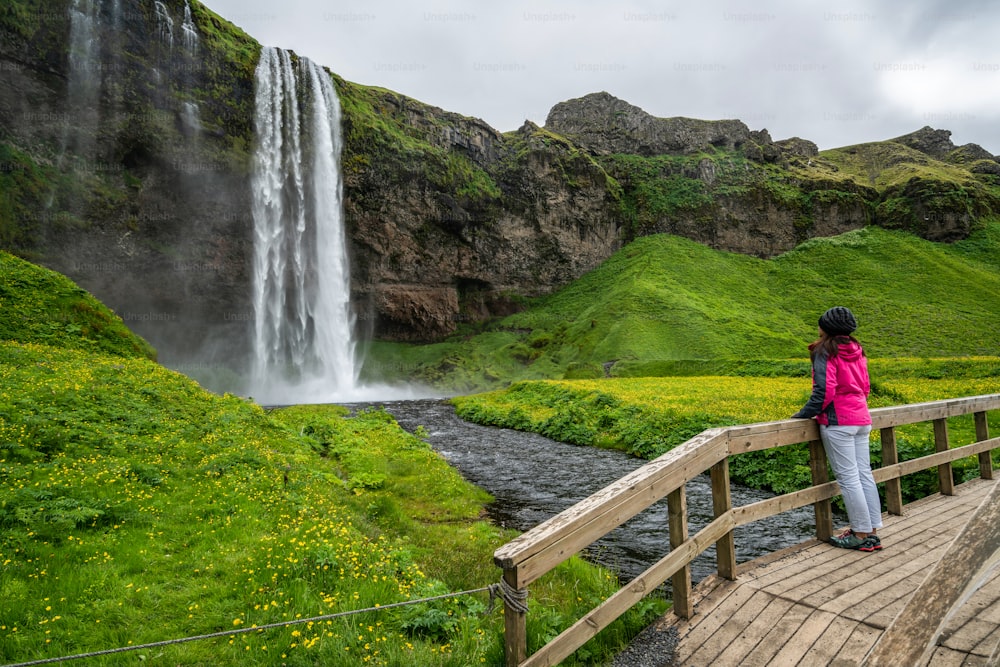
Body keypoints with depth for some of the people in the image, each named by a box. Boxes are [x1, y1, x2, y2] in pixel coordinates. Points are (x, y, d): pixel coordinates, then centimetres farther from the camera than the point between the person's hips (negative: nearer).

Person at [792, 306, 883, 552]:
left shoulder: (826, 352, -10)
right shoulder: (856, 351, 13)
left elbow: (824, 391, -17)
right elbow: (865, 387, 18)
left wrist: (803, 414, -8)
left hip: (838, 423, -8)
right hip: (861, 420, 8)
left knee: (848, 478, -2)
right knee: (864, 475, 10)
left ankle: (861, 534, 4)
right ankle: (872, 531, 16)